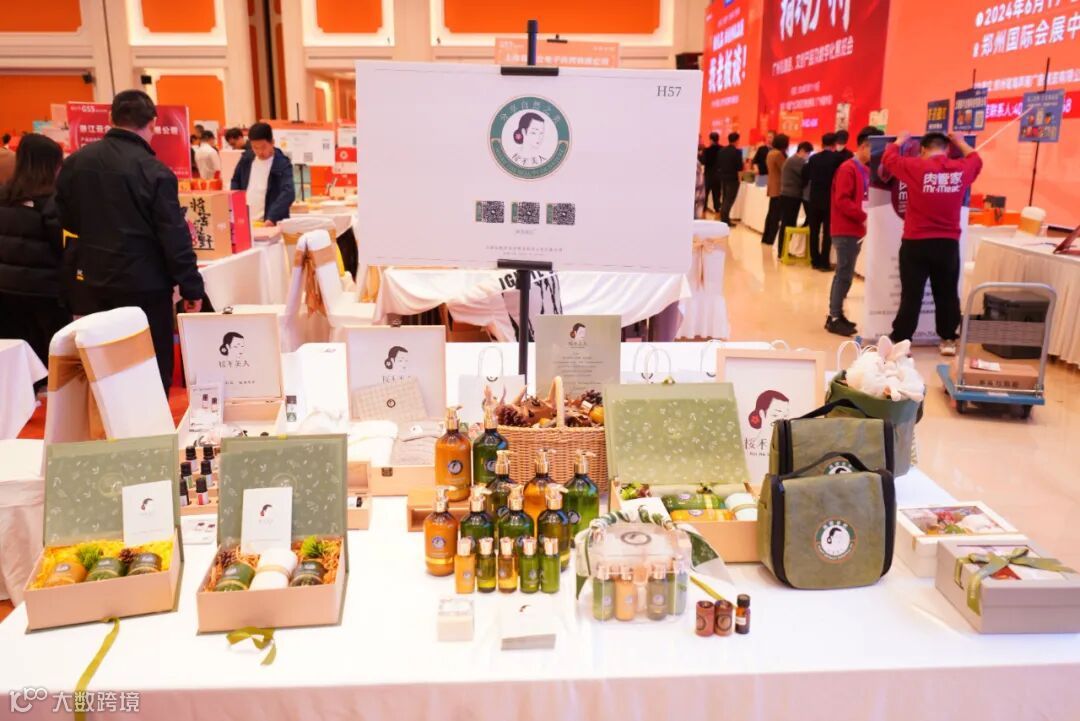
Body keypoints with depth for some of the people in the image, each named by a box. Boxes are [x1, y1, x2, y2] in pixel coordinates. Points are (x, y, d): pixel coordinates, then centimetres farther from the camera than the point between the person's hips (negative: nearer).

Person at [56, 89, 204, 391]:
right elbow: (175, 238, -16)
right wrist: (191, 288, -9)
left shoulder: (75, 162, 2)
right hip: (143, 283, -6)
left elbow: (65, 218, 12)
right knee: (153, 368, 6)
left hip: (90, 280, 6)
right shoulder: (155, 171, -15)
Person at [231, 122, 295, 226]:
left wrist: (272, 217, -34)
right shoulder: (246, 159, 6)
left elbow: (288, 193, -22)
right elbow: (235, 182, 19)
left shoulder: (282, 164, -10)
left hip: (271, 224, -5)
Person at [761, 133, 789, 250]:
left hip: (773, 188, 10)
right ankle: (770, 240, -10)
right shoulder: (778, 154, -15)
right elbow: (785, 170, -14)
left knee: (772, 213, 13)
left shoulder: (771, 153, 14)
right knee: (777, 215, -9)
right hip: (779, 189, -10)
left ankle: (766, 238, 17)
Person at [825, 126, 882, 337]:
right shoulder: (848, 169, -13)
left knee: (844, 274, 12)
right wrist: (864, 217, -21)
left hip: (855, 229, 9)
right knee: (845, 274, -7)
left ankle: (835, 314, 18)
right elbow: (842, 201, -21)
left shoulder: (865, 170, 14)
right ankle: (834, 318, -2)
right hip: (846, 230, -9)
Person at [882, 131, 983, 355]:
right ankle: (948, 340, 21)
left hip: (916, 243, -2)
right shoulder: (961, 169, 0)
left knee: (911, 295, 1)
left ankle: (901, 340, 4)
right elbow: (976, 160, 24)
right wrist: (960, 142, 37)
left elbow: (889, 158, 6)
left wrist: (900, 140, 24)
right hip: (948, 244, 3)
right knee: (947, 294, 13)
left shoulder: (916, 167, -9)